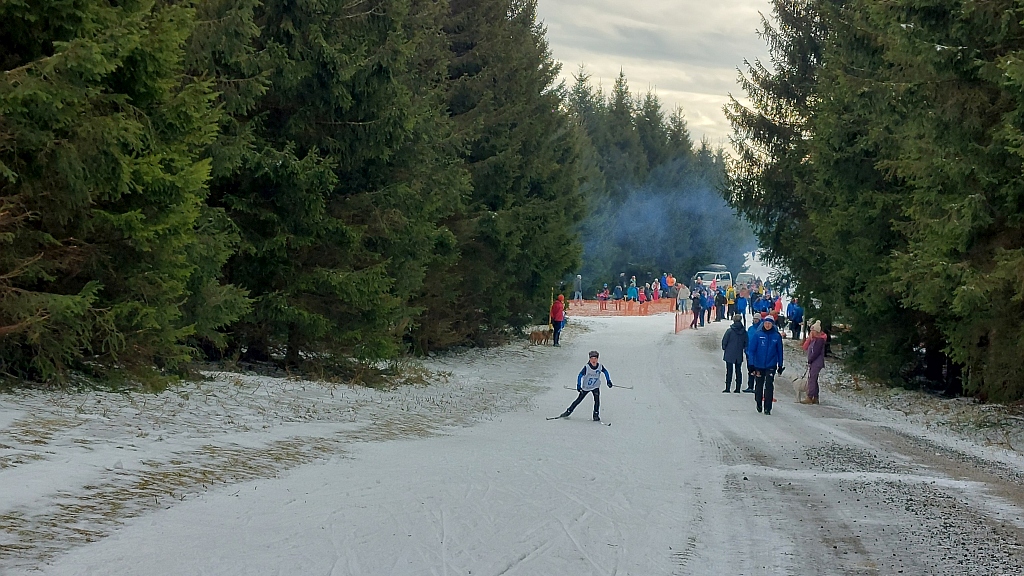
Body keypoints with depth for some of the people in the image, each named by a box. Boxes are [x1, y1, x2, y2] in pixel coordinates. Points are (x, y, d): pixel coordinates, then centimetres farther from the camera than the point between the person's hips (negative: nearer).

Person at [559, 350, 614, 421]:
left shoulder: (600, 366, -13)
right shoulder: (586, 367, -23)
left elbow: (605, 372, 7)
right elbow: (580, 375, -20)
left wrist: (608, 381, 8)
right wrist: (578, 385, -27)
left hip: (595, 387, 2)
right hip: (585, 387, -2)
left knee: (597, 399, -17)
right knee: (579, 400, 5)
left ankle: (596, 415, -6)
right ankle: (568, 411, 18)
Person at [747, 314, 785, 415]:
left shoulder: (777, 336, -2)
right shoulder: (757, 335, -5)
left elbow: (779, 351, 8)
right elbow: (751, 350, -4)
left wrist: (780, 365, 10)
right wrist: (751, 364, -10)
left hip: (771, 366, -1)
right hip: (758, 365, 1)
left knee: (769, 386, -9)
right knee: (759, 385, 13)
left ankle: (767, 408, -6)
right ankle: (758, 403, 35)